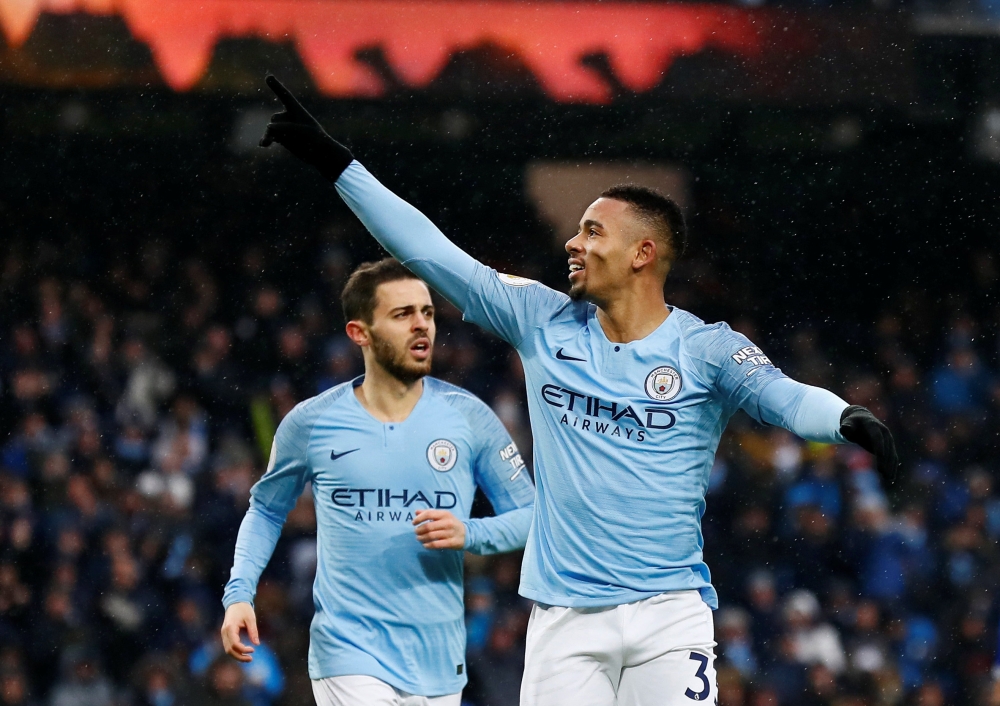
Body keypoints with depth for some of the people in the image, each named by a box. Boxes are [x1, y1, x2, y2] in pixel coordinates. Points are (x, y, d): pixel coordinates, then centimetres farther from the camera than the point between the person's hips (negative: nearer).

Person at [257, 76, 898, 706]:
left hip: (669, 615, -3)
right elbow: (432, 253, 10)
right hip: (563, 619, 3)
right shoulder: (545, 323, 9)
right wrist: (334, 161, 10)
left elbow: (785, 397, -17)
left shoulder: (703, 348, -1)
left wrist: (847, 419, -39)